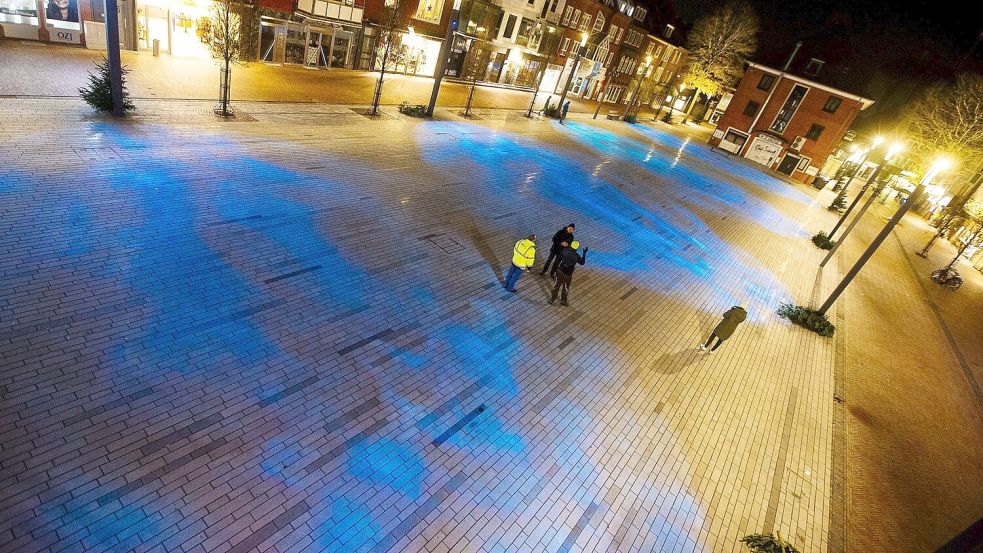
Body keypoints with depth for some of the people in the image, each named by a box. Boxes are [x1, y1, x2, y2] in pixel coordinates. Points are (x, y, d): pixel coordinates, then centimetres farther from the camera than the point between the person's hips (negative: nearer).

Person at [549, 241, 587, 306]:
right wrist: (584, 253, 12)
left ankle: (552, 300, 29)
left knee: (556, 286, 17)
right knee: (565, 288, 20)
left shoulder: (565, 251, -10)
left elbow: (559, 258, 7)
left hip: (560, 271, 2)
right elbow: (582, 262, 6)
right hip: (568, 275, -2)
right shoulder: (577, 256, -13)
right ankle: (563, 301, 36)